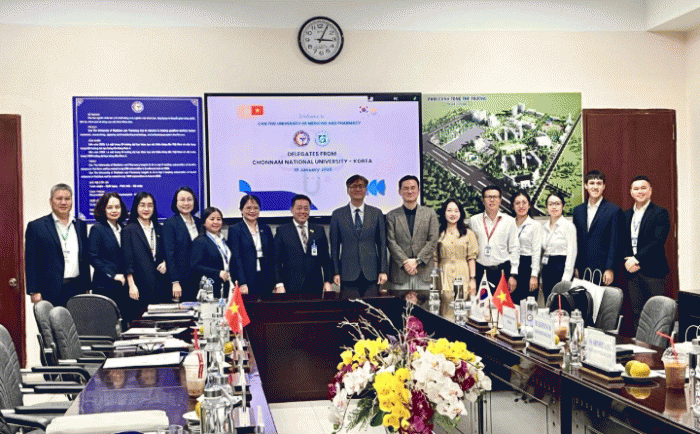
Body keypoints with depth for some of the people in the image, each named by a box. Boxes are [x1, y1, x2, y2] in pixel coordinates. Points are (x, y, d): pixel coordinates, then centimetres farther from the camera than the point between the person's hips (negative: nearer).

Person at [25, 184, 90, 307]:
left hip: (78, 289, 4)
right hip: (52, 291, -4)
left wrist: (86, 287, 14)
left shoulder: (80, 225, 14)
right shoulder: (36, 226, 1)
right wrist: (34, 291, -8)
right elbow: (31, 263, -2)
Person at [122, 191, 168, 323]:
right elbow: (127, 260, -4)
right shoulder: (129, 230, 2)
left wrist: (165, 263, 1)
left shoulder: (159, 229, 16)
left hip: (160, 285, 4)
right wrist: (131, 285, -11)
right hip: (140, 285, -4)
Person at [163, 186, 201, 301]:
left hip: (199, 279, 5)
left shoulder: (199, 222, 12)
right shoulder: (170, 224, -4)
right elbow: (169, 254, -9)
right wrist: (175, 282, -15)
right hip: (181, 281, -5)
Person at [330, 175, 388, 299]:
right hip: (348, 274, -1)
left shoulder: (376, 213, 9)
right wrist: (336, 272, 0)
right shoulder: (337, 214, 6)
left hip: (371, 274, 1)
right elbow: (334, 246, 7)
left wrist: (383, 271, 2)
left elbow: (382, 244, 8)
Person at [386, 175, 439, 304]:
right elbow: (391, 242, 1)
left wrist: (417, 261, -9)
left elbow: (433, 241, 3)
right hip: (400, 273, -1)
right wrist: (405, 262, -12)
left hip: (424, 272, 1)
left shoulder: (430, 214, 12)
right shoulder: (392, 215, 10)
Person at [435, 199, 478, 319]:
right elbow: (435, 259, 8)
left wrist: (472, 279, -1)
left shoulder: (468, 233, 8)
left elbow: (472, 258, 5)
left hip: (463, 276, 0)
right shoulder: (438, 234, 7)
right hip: (444, 277, 0)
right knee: (446, 312, -3)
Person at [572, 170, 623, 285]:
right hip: (582, 270, 4)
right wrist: (575, 267, 8)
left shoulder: (614, 210, -1)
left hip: (603, 270, -4)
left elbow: (615, 243, -5)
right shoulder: (578, 210, 13)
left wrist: (610, 269, -11)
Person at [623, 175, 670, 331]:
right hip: (632, 271, 5)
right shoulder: (626, 215, 16)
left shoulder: (660, 213, -3)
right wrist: (627, 260, -5)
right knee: (636, 312, 7)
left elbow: (658, 241, -12)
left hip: (652, 271, -5)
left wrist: (637, 259, -15)